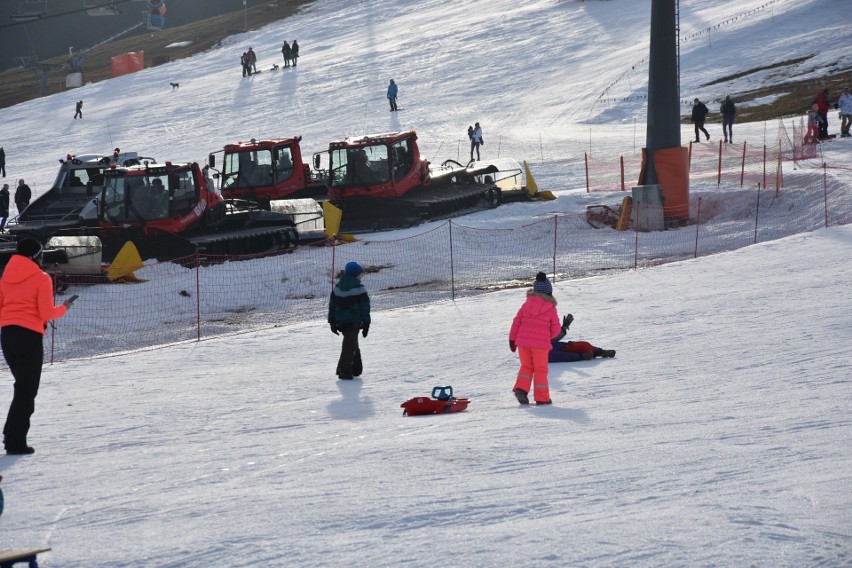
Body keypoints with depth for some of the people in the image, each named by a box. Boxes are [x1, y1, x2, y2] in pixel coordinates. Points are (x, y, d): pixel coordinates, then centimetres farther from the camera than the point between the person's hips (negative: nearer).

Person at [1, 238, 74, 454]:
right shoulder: (41, 278, -6)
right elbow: (47, 313, -10)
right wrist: (64, 308, 8)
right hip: (29, 335, -6)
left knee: (23, 386, 20)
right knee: (26, 390, -1)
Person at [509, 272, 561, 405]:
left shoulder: (526, 304, 6)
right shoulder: (550, 308, -1)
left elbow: (516, 322, 8)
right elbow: (556, 329, 2)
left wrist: (512, 339, 17)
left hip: (523, 341, 3)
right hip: (541, 343, -3)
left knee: (526, 366, 16)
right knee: (541, 369, 6)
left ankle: (521, 388, -6)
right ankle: (541, 397, 4)